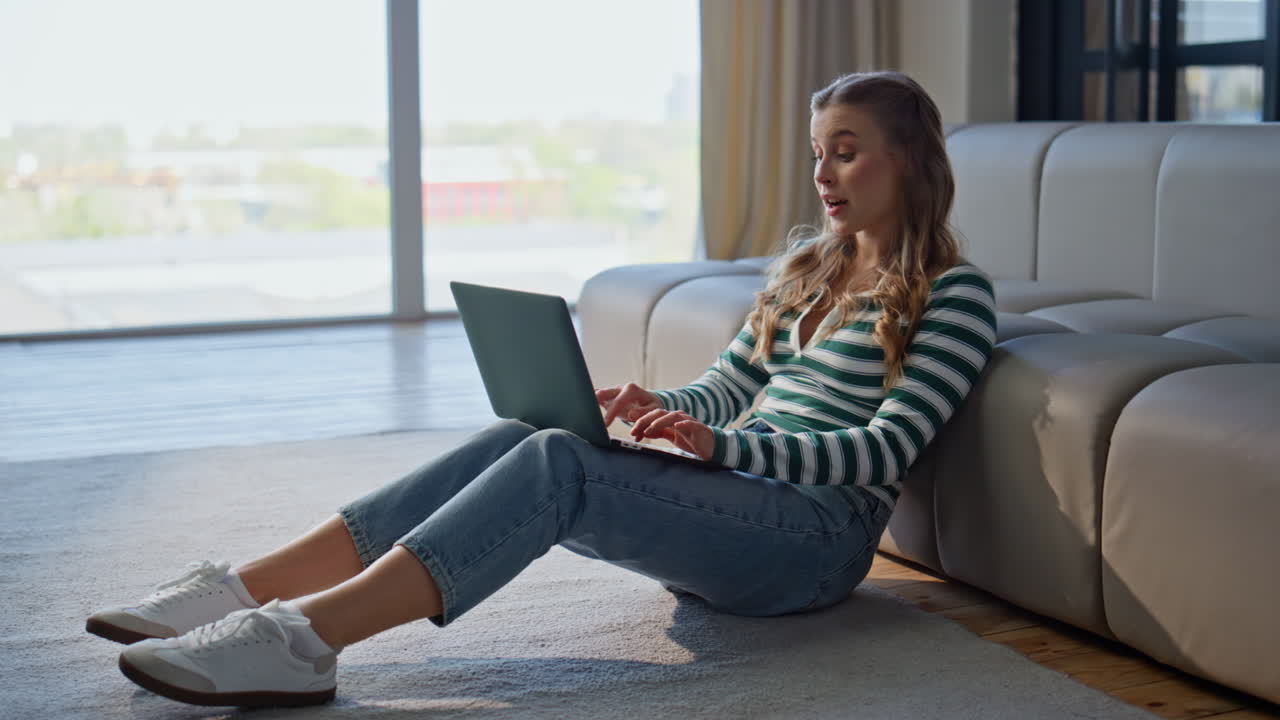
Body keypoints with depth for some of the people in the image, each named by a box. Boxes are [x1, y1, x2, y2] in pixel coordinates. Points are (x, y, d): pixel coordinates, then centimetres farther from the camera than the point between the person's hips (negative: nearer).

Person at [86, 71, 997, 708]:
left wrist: (726, 445, -23)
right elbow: (724, 388, 20)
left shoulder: (955, 293, 0)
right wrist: (661, 408, -4)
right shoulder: (809, 266, 22)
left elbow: (887, 448, -11)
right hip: (730, 498, 7)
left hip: (819, 534, -7)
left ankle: (302, 640, -43)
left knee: (559, 462, -31)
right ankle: (240, 592, -27)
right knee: (514, 439, -19)